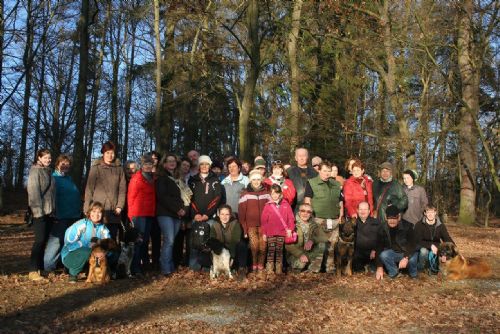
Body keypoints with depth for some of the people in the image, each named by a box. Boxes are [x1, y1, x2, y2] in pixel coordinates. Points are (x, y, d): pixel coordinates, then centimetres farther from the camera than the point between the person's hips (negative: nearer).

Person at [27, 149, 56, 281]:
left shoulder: (48, 171, 17)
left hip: (49, 212, 7)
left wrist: (53, 209, 14)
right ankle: (33, 271, -7)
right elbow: (33, 191, -14)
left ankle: (40, 267, 14)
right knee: (40, 240, -10)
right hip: (39, 212, -7)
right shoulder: (35, 171, -6)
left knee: (45, 240, 8)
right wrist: (38, 210, -19)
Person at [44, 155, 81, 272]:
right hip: (60, 218, -7)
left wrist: (79, 212, 16)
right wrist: (55, 214, -20)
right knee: (55, 242, -7)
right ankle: (48, 267, -2)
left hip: (73, 217, 7)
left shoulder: (69, 179, 17)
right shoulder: (53, 178, -5)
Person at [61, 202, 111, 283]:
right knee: (86, 252, -36)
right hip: (70, 255, -5)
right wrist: (87, 246, -26)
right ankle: (73, 274, -10)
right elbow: (69, 240, -22)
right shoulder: (81, 225, -16)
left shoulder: (103, 229, -2)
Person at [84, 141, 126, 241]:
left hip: (113, 211, 2)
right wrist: (87, 208, -4)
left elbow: (122, 189, 6)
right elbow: (89, 188, 1)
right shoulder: (96, 167, 4)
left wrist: (119, 206, -3)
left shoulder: (119, 168, 9)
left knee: (112, 239, 5)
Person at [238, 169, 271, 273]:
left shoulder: (266, 193, 8)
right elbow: (241, 212, 2)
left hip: (264, 225, 1)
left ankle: (261, 266, 11)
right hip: (251, 225, -1)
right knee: (254, 245, -16)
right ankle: (254, 264, 5)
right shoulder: (245, 194, 3)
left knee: (262, 246, -8)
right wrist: (244, 228, -4)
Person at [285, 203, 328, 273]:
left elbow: (325, 237, -9)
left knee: (322, 244, -18)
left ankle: (313, 270, -12)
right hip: (295, 255, -4)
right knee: (301, 263, -33)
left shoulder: (313, 225, 2)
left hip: (309, 254, 5)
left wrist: (312, 240, -26)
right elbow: (288, 245, -17)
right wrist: (300, 254, -28)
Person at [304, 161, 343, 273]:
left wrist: (341, 216, 9)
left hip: (334, 221, 5)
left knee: (332, 246, 4)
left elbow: (340, 202, 21)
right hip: (319, 219, -4)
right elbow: (307, 201, -2)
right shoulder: (311, 183, 3)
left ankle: (330, 268, 11)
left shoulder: (336, 185, 19)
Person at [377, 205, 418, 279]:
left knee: (412, 259, -34)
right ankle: (393, 272, -1)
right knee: (383, 255, -30)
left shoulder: (407, 226, -18)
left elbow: (412, 245, -23)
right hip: (393, 253, 2)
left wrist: (406, 258, -40)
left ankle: (413, 273, 2)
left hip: (408, 253, -1)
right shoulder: (383, 228, -12)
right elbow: (379, 247, -13)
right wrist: (379, 267, -19)